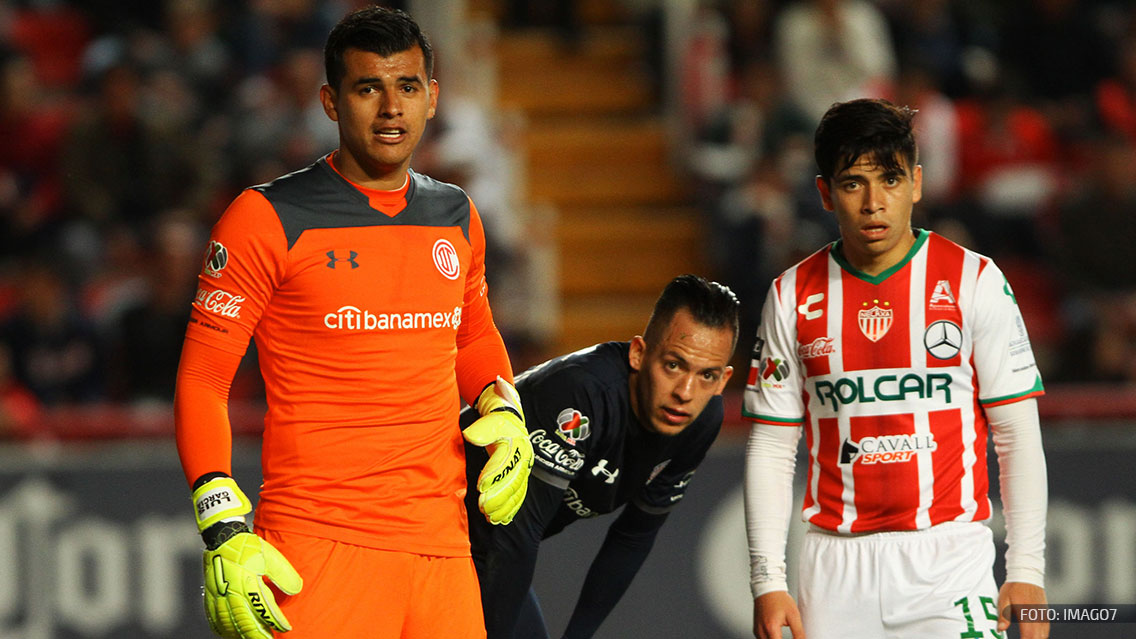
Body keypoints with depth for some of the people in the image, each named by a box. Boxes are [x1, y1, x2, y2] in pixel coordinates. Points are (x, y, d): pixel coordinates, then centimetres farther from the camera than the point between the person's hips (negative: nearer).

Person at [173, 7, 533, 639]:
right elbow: (201, 378, -3)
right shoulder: (268, 219, -3)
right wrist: (225, 531, -12)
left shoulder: (457, 216, 14)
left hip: (442, 550, 5)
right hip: (315, 553, -5)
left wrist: (504, 411, 11)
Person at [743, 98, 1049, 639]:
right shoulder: (793, 296, 6)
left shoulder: (974, 281, 1)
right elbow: (770, 449, 8)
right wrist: (767, 582, 0)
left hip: (950, 558, -2)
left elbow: (1018, 436, 1)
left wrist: (1027, 573, -6)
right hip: (836, 566, 2)